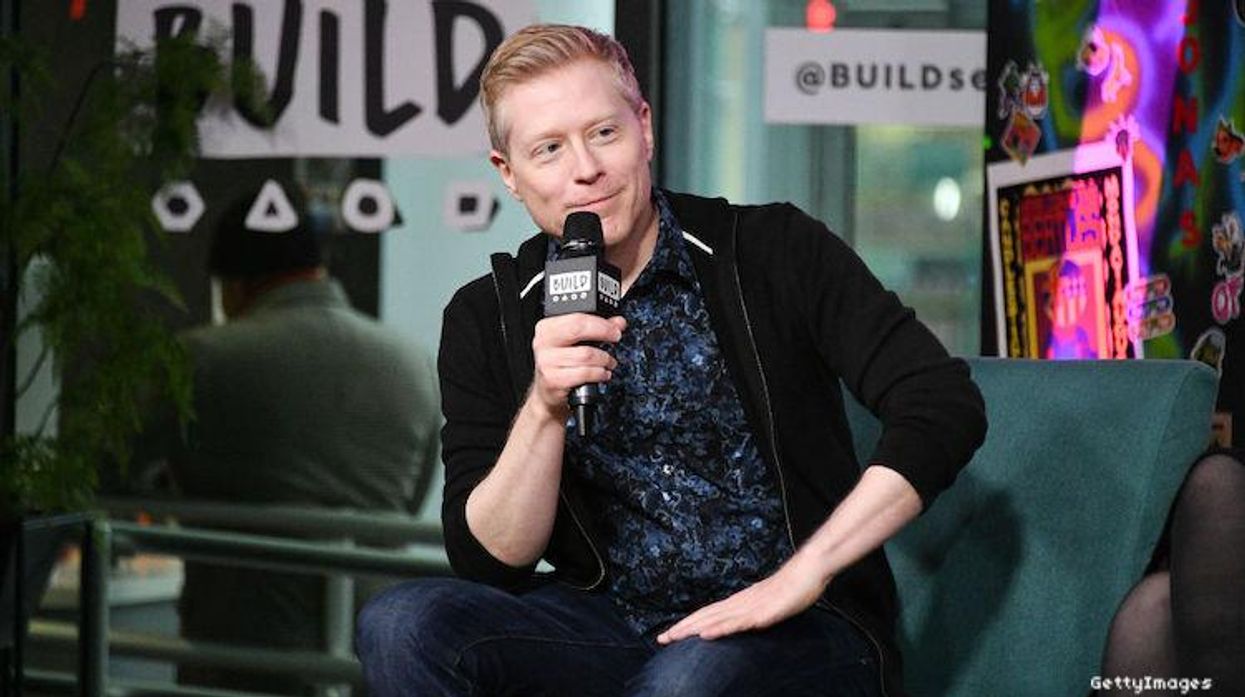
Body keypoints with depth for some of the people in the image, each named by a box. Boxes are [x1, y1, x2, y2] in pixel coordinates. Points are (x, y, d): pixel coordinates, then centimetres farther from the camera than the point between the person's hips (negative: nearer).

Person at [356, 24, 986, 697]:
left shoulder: (774, 250, -5)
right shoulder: (486, 320, 4)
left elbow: (946, 408, -13)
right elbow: (488, 561, -2)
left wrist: (799, 576, -19)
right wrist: (545, 407, -19)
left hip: (792, 630, -4)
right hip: (616, 620, 4)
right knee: (403, 625, -22)